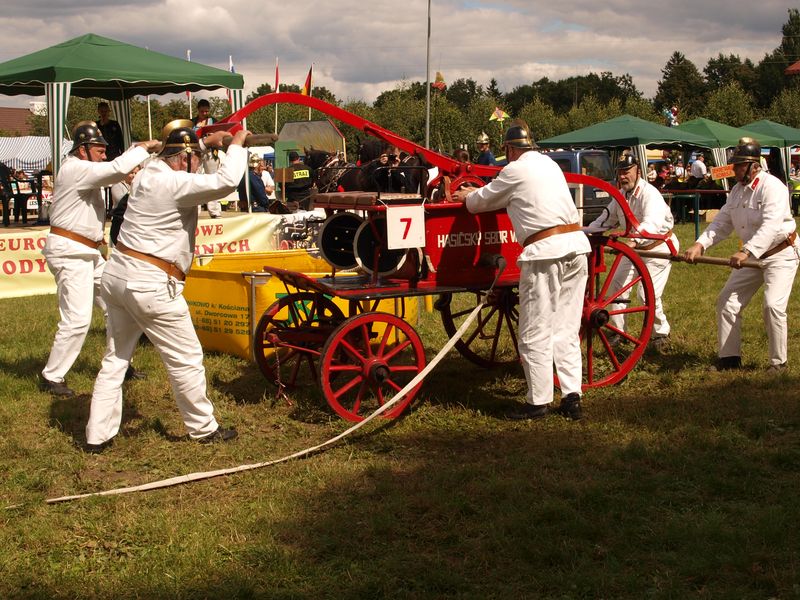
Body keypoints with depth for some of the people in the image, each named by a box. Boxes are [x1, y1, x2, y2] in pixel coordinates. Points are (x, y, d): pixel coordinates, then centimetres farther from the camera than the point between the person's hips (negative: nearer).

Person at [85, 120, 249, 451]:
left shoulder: (148, 173, 7)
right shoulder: (174, 184, -18)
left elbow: (171, 156, 31)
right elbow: (225, 181, -27)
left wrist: (206, 142, 25)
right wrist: (237, 144, -12)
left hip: (116, 275, 9)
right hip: (150, 286, -9)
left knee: (115, 359, 15)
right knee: (186, 359, 7)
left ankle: (98, 434, 17)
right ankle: (203, 427, 20)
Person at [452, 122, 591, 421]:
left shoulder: (515, 170, -3)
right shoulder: (549, 164, 20)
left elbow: (482, 201, 10)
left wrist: (466, 197, 31)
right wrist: (476, 194, 44)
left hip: (546, 252, -8)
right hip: (576, 244, 8)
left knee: (535, 333, 0)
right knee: (566, 329, 12)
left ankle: (538, 401, 4)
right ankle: (571, 396, 10)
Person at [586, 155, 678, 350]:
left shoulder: (649, 194, -29)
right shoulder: (621, 195, -2)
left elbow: (652, 223, -46)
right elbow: (607, 219, 9)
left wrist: (635, 239, -63)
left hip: (659, 245, -8)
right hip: (635, 246, 8)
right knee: (617, 284, 4)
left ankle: (661, 333, 8)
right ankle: (618, 332, 17)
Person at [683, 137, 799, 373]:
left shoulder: (772, 187, -22)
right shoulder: (738, 190, 4)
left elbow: (770, 227, -34)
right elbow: (722, 223, 1)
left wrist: (746, 252, -45)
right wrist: (699, 245, -14)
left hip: (781, 254, -8)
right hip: (752, 255, 8)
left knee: (773, 305, -19)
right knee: (727, 301, 5)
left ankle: (778, 361, -3)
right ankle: (728, 358, 14)